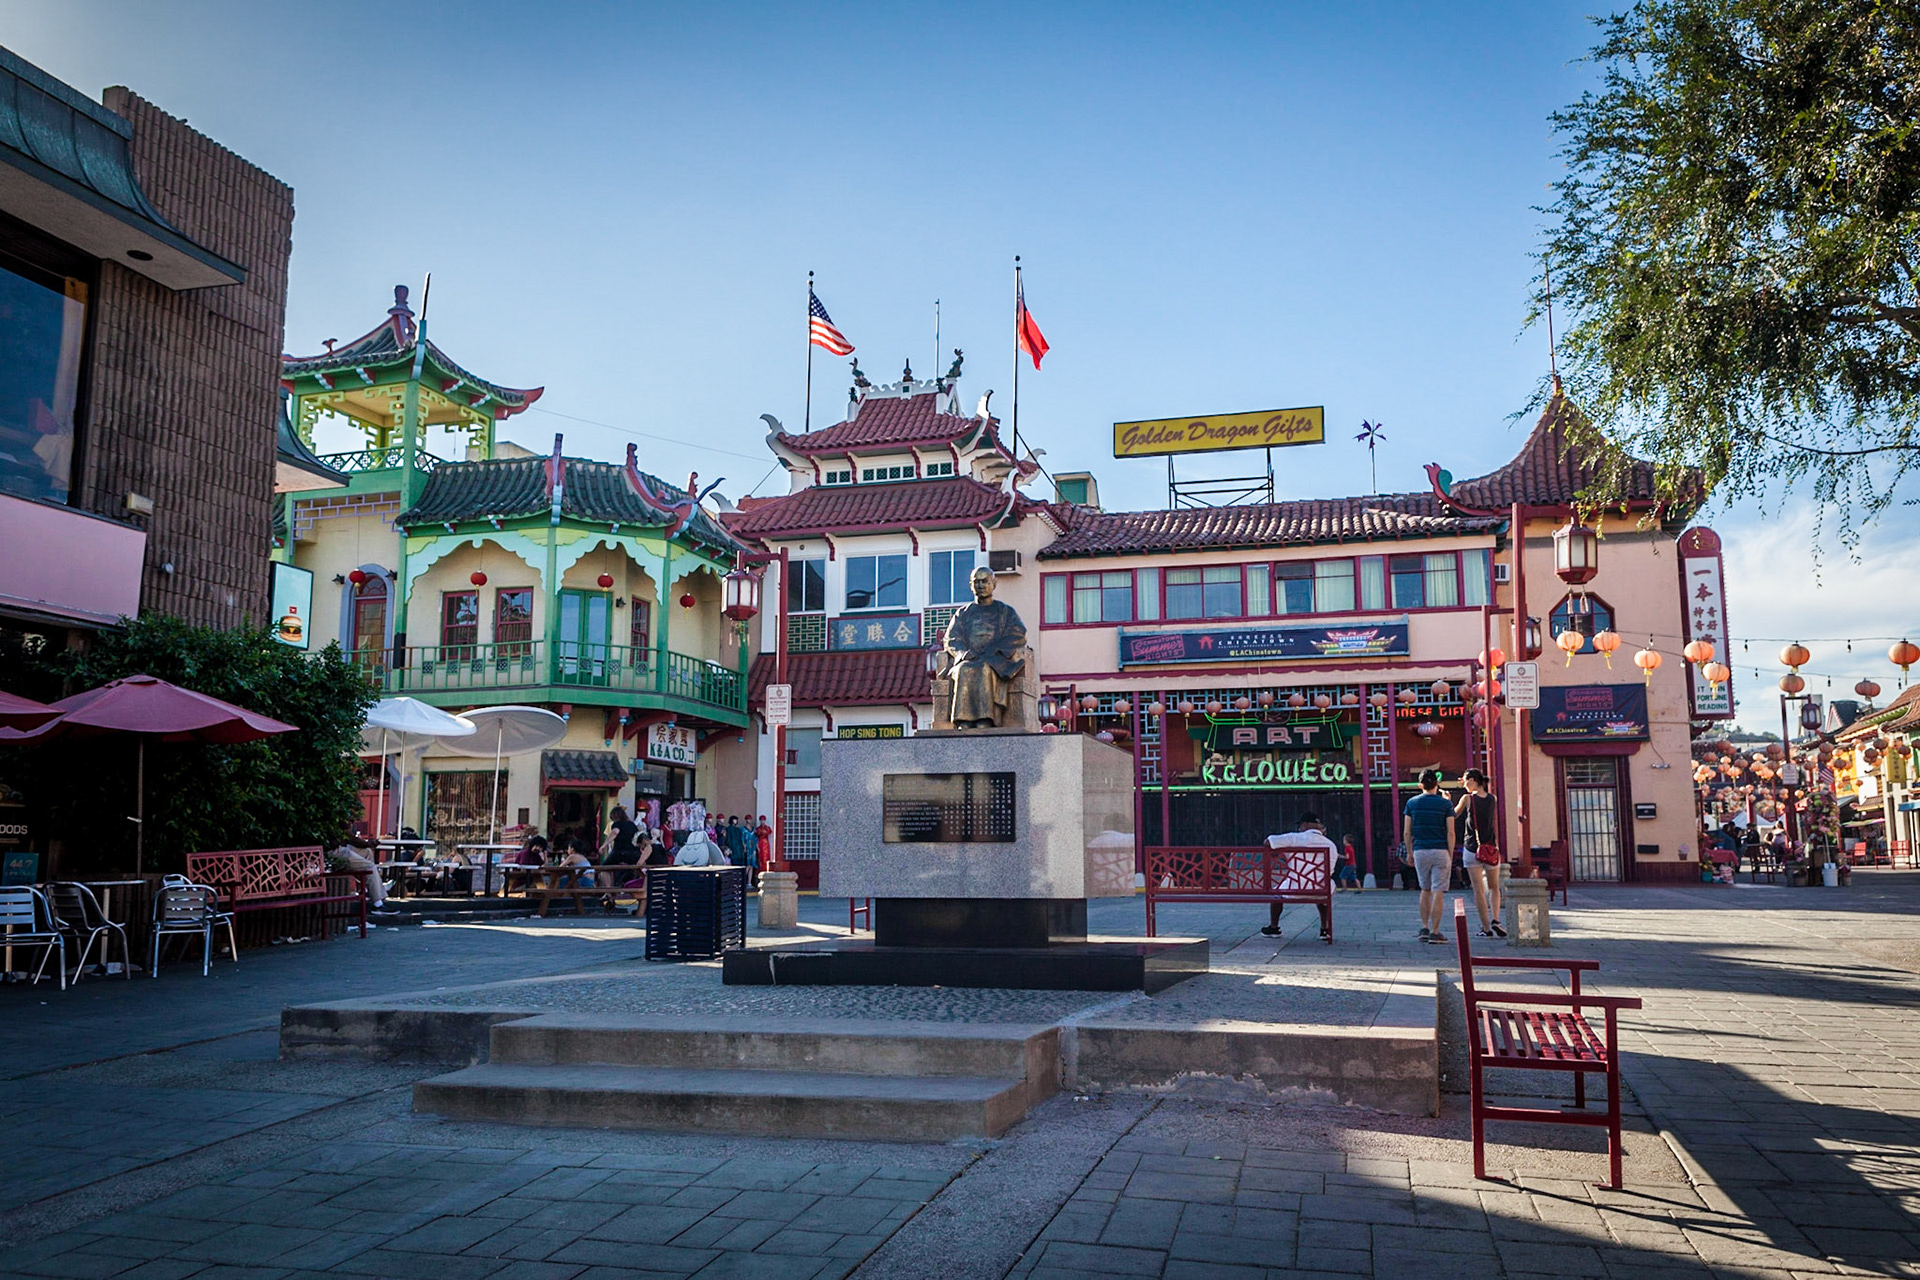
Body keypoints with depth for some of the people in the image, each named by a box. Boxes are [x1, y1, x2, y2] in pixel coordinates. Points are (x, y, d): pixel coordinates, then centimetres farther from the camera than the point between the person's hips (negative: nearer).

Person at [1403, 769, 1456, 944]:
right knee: (1438, 892, -1)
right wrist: (1450, 857, 0)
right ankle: (1435, 932, -3)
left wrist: (1410, 854, 13)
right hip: (1440, 851, -2)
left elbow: (1406, 833, 2)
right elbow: (1450, 833, -6)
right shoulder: (1445, 804, -2)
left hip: (1420, 851, 3)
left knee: (1425, 890, 17)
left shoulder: (1412, 803, 3)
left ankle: (1424, 928, 13)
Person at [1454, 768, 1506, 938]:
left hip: (1472, 849, -3)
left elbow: (1453, 816, 7)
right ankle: (1495, 920, -2)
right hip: (1491, 848, 3)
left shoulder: (1467, 799, -7)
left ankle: (1486, 928, -1)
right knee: (1494, 888, 17)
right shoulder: (1492, 799, 2)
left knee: (1478, 889, 0)